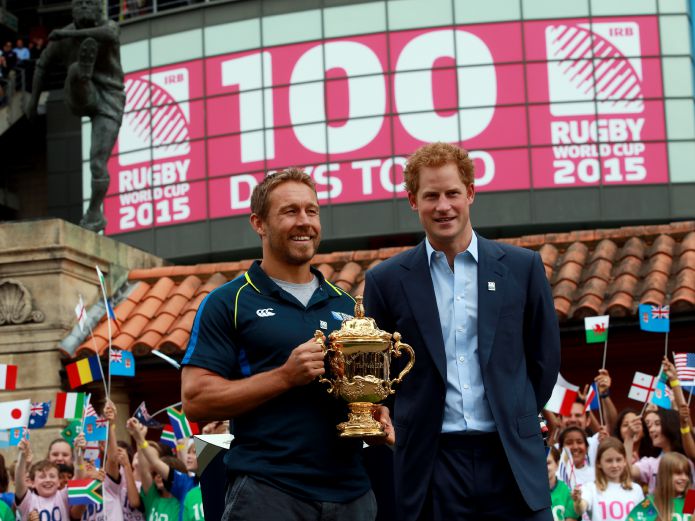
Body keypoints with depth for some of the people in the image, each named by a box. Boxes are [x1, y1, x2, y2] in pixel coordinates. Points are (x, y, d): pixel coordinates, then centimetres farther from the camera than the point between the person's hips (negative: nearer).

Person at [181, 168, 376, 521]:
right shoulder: (228, 303, 0)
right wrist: (285, 376, -16)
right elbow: (195, 401, -8)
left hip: (352, 491, 5)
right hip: (266, 491, -5)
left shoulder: (346, 305, 15)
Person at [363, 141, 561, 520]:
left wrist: (517, 421, 12)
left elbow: (545, 358, 12)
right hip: (430, 464, -1)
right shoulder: (386, 280, 3)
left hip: (512, 458, 1)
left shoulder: (523, 267, 5)